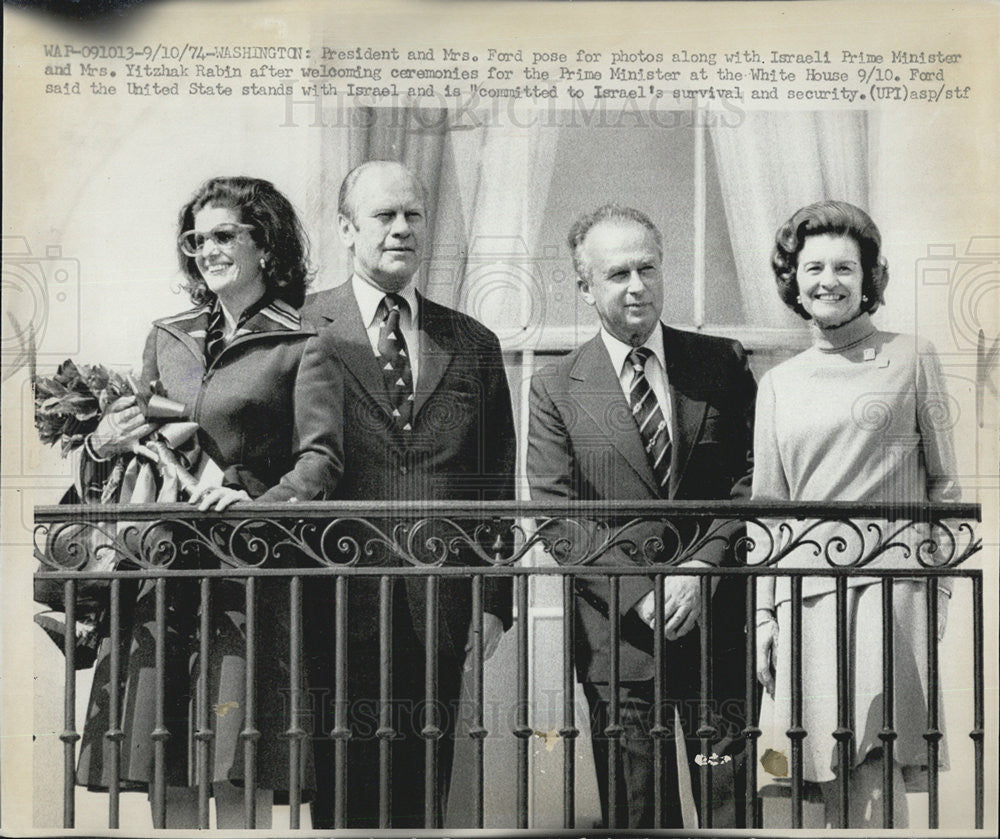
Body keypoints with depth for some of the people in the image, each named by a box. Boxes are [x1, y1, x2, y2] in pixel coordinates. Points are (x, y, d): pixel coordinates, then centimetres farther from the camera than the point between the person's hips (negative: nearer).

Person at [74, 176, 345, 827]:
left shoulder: (304, 350, 3)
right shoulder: (166, 338, 19)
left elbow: (321, 461, -7)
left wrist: (259, 503, -25)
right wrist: (102, 448, 2)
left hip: (246, 570, -5)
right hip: (158, 570, 5)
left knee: (239, 778, -8)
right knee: (166, 777, 4)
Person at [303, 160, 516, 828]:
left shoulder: (474, 345, 12)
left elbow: (497, 486, 12)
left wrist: (495, 601, 5)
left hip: (441, 615, 3)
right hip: (339, 612, -3)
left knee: (424, 800, 10)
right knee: (342, 797, 4)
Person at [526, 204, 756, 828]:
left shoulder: (723, 363, 7)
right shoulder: (556, 389, 3)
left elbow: (751, 479, 2)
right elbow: (557, 516, -3)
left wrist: (699, 571, -11)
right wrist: (642, 595, -12)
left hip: (720, 625, 1)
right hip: (619, 634, -1)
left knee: (732, 805, 9)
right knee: (638, 813, 7)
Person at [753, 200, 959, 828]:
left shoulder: (912, 358, 8)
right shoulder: (778, 385, 17)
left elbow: (943, 483, 8)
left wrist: (939, 584, -2)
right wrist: (763, 614, 10)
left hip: (889, 579, -3)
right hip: (802, 586, 3)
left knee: (874, 781, -14)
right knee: (831, 785, 1)